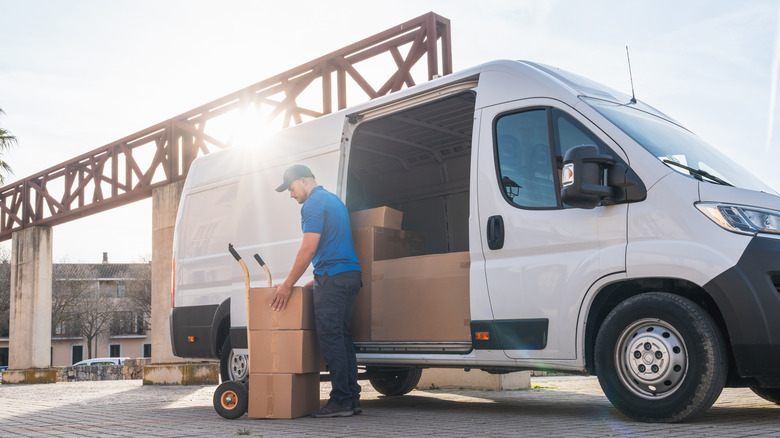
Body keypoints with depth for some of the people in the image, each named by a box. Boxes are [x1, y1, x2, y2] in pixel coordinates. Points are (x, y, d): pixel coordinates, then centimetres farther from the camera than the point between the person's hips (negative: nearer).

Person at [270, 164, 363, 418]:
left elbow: (309, 249, -14)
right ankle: (352, 398, 9)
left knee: (330, 337, -8)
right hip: (351, 275, 10)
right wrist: (317, 280, 26)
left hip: (333, 277, -10)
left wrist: (288, 285, -9)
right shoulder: (333, 200, 24)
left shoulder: (314, 203, -6)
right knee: (342, 336, 9)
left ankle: (341, 401, -8)